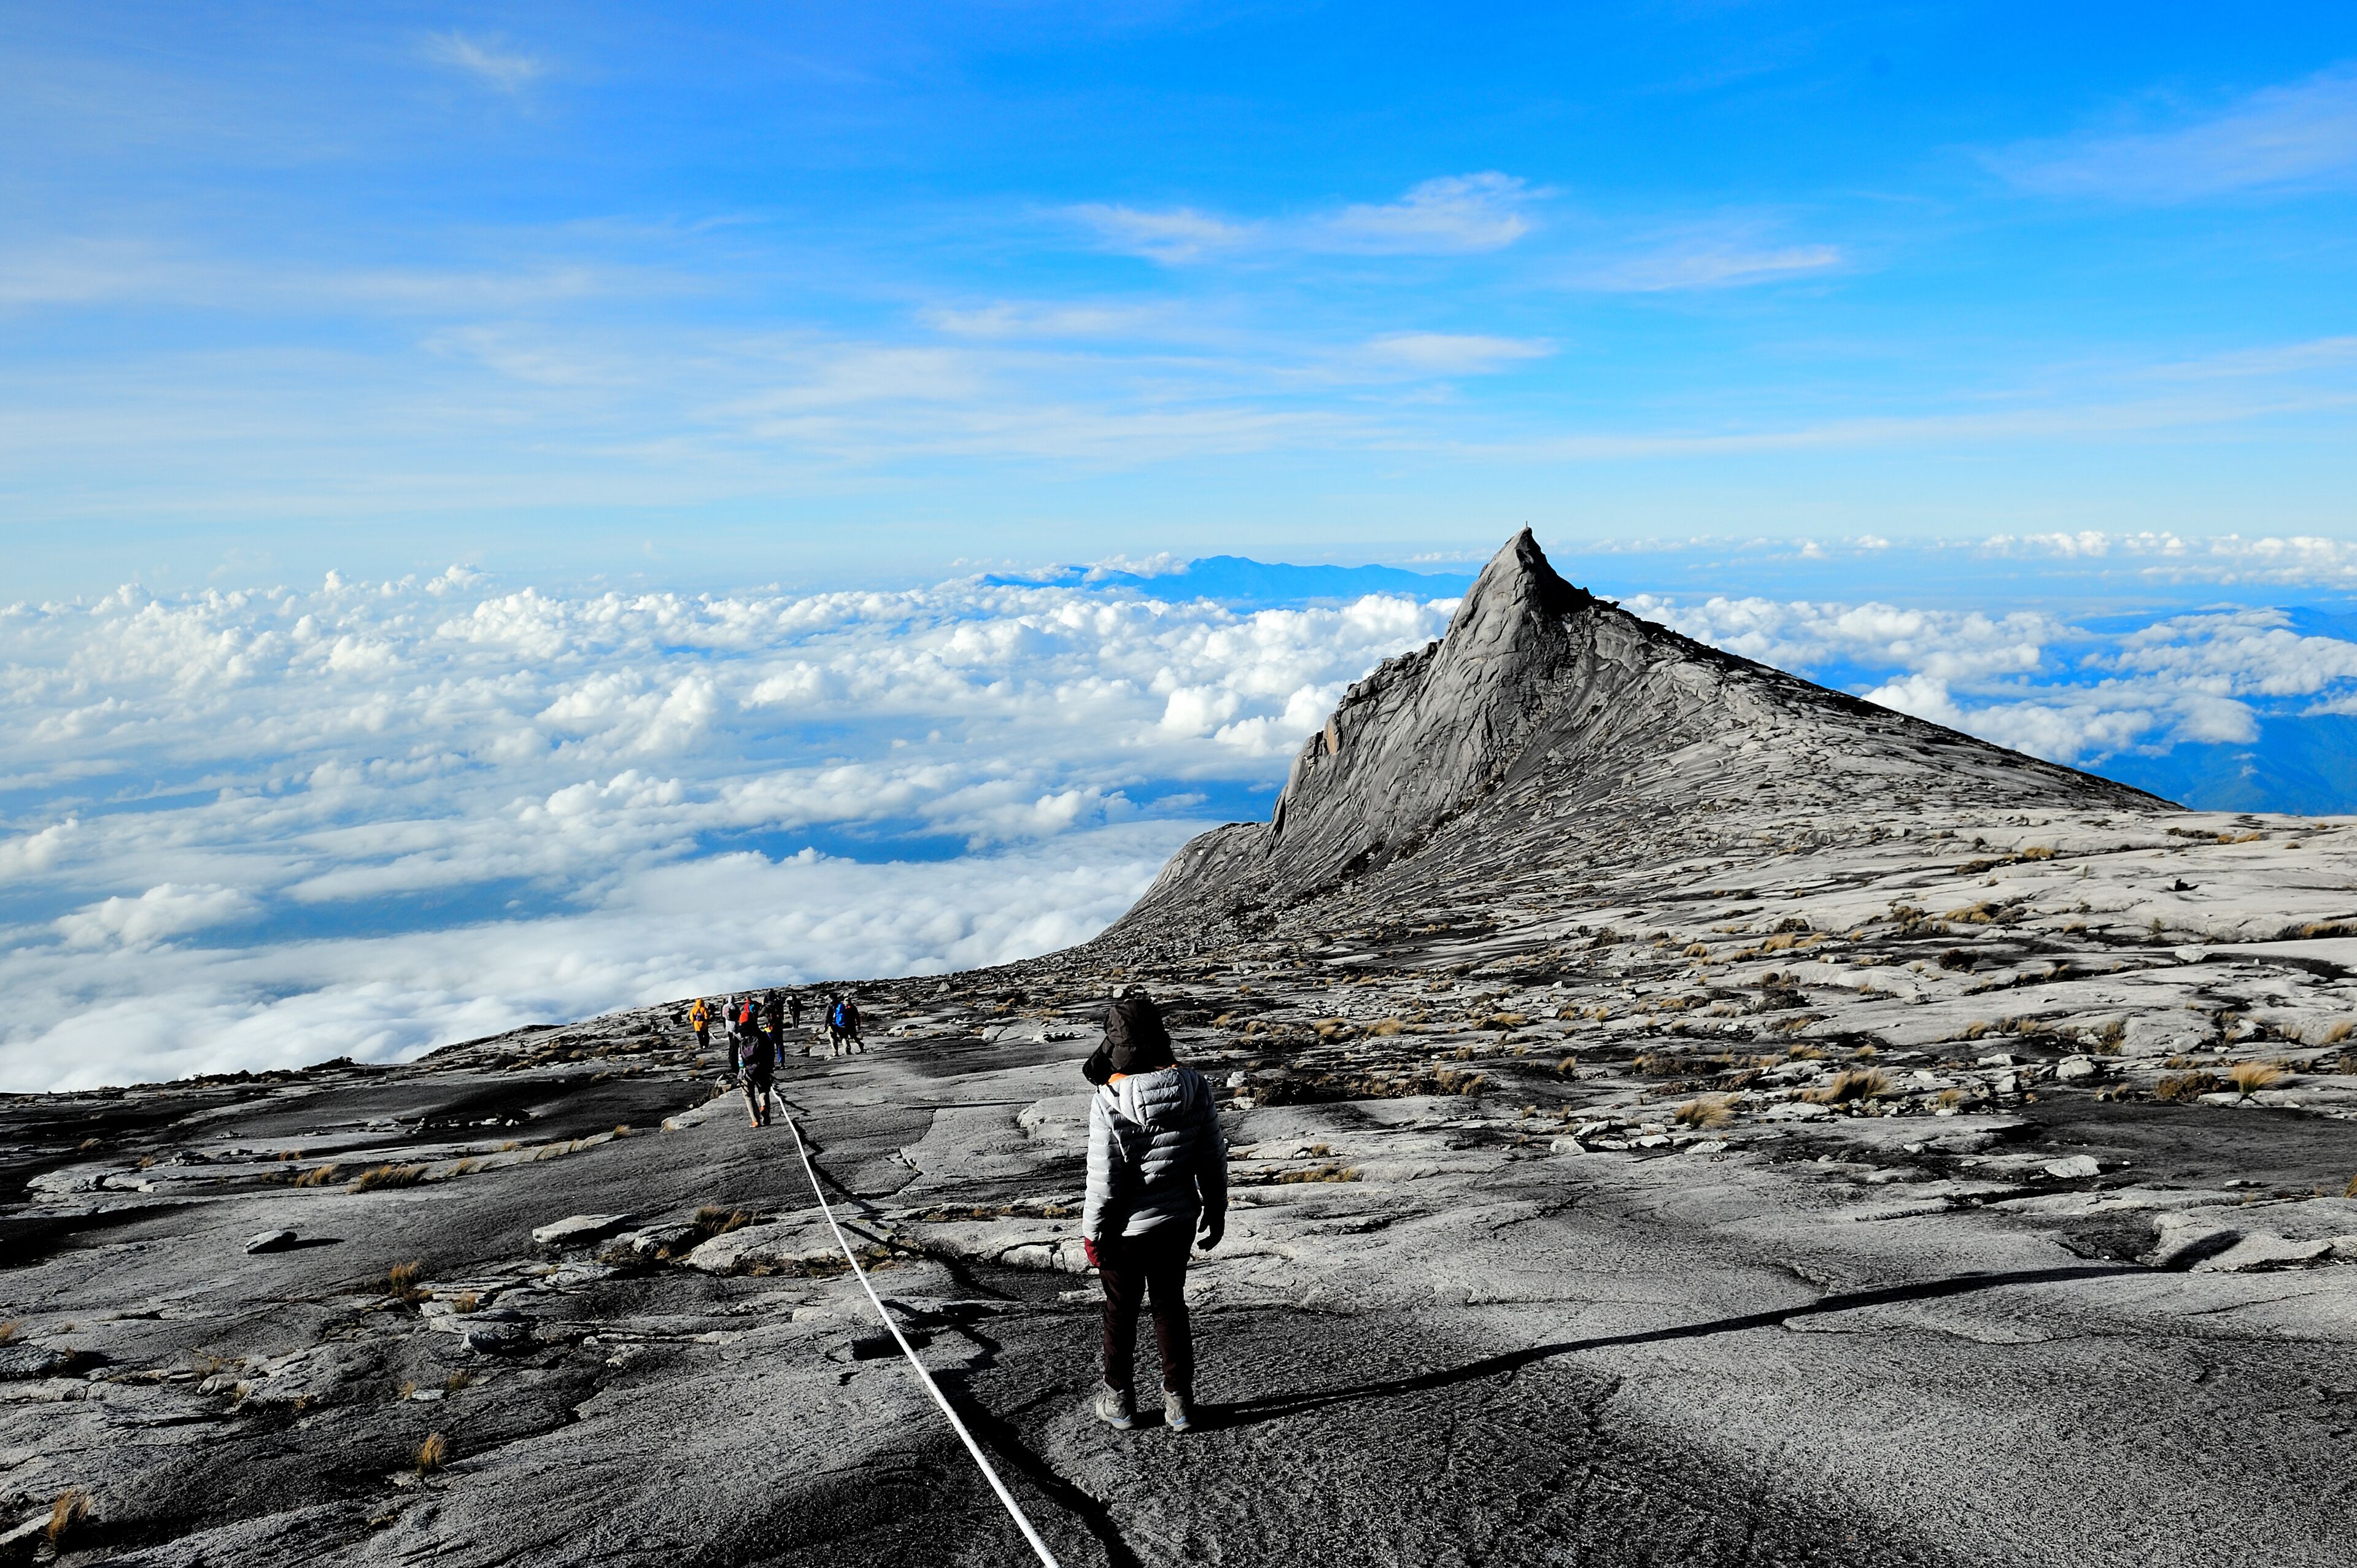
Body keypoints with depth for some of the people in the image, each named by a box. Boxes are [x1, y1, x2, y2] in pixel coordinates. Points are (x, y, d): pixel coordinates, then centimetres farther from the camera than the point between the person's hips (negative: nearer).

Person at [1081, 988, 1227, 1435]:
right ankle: (1179, 1402, 27)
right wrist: (1216, 1211, 12)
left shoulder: (1109, 1102, -25)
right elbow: (1214, 1157, -2)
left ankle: (1120, 1401, 31)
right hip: (1179, 1222, 4)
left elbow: (1103, 1179, -19)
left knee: (1121, 1312, 16)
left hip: (1127, 1230, -3)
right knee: (1171, 1305, 20)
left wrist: (1092, 1233, -5)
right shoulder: (1194, 1087, -12)